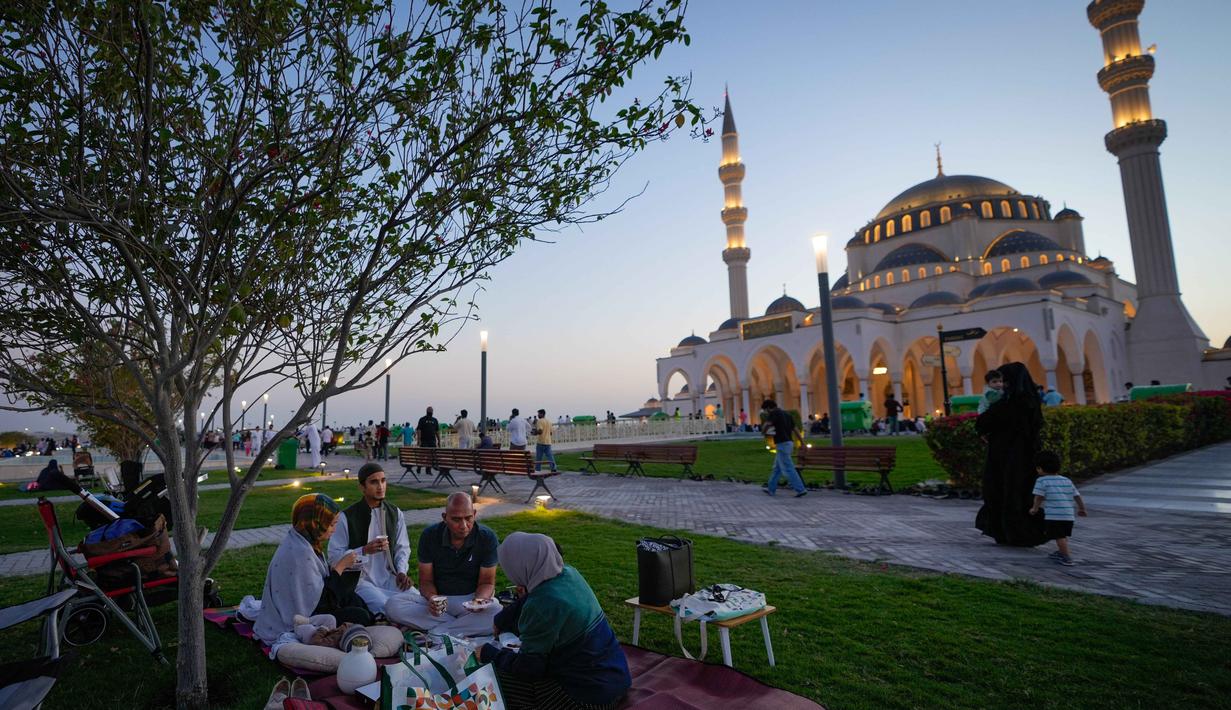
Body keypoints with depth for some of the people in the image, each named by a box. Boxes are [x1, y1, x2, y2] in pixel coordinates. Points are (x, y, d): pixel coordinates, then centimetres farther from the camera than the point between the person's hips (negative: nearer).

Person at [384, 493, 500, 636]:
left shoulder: (487, 538, -13)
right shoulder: (430, 535, -8)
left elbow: (487, 582, -6)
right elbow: (426, 580, -3)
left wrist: (480, 599, -29)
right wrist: (431, 598, -26)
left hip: (471, 599, -2)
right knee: (393, 605, -24)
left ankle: (436, 632, -21)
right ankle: (464, 626, -19)